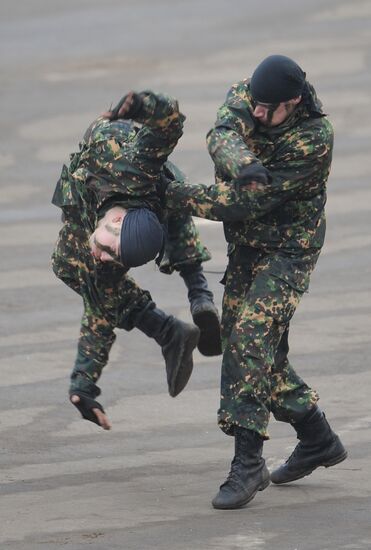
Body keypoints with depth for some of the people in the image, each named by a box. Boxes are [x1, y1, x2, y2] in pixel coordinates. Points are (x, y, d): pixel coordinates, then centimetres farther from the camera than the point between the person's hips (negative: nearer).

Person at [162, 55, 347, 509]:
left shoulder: (314, 141, -25)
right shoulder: (243, 98, -6)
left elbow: (251, 200, -26)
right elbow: (221, 137, -25)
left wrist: (178, 196, -24)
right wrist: (242, 163, -48)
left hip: (288, 250, -8)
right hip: (246, 247, 8)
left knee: (251, 339, -21)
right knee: (260, 352, 12)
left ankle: (247, 465, -22)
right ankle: (318, 441, 28)